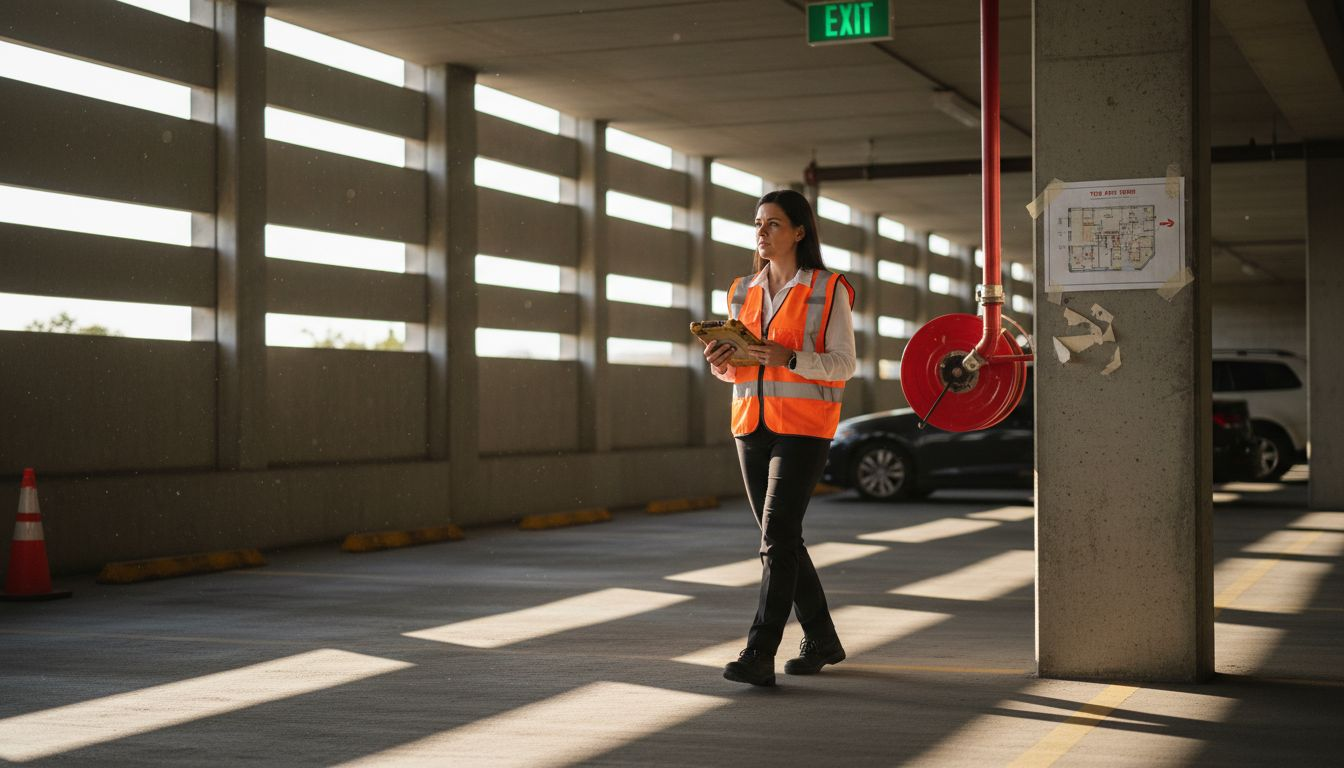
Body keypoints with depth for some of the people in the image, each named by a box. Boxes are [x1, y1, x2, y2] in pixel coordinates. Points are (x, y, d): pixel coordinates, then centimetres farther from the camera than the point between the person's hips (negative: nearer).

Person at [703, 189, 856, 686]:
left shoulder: (828, 290, -3)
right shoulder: (742, 291, 14)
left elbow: (844, 364, -8)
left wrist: (788, 358, -23)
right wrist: (721, 361, -6)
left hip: (804, 426, -6)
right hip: (751, 424, 6)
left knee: (777, 537, -14)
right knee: (781, 538, 10)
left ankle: (759, 654, -17)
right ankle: (821, 640, 24)